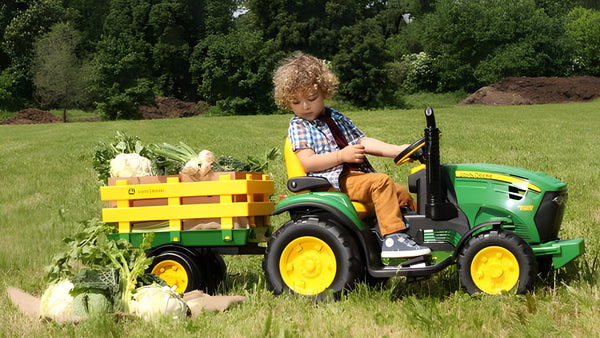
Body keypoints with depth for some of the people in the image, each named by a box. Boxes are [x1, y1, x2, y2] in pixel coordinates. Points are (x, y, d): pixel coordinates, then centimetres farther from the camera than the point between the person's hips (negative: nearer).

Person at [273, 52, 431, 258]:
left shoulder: (335, 118, 20)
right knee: (381, 182, -27)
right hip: (335, 181, -7)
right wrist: (341, 156, -20)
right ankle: (393, 239, -31)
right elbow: (308, 163, -12)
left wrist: (396, 150, 1)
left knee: (403, 194, 2)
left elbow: (362, 142, 14)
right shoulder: (298, 127, 1)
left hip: (356, 174, 8)